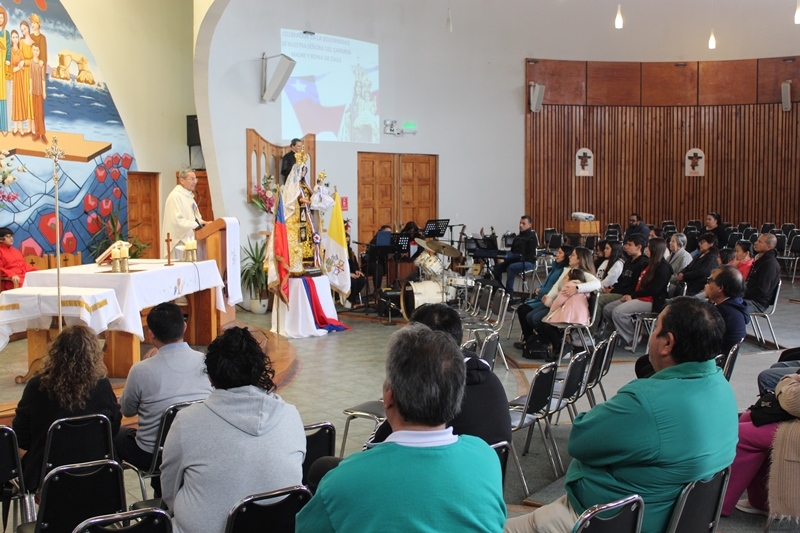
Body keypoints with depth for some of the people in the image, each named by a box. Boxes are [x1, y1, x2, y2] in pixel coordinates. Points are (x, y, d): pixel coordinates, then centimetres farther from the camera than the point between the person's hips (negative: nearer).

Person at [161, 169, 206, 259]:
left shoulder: (189, 195, 17)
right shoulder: (175, 196, -13)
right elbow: (177, 221, -22)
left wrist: (201, 222, 3)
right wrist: (196, 224, -20)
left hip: (189, 240, 9)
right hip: (179, 241, -9)